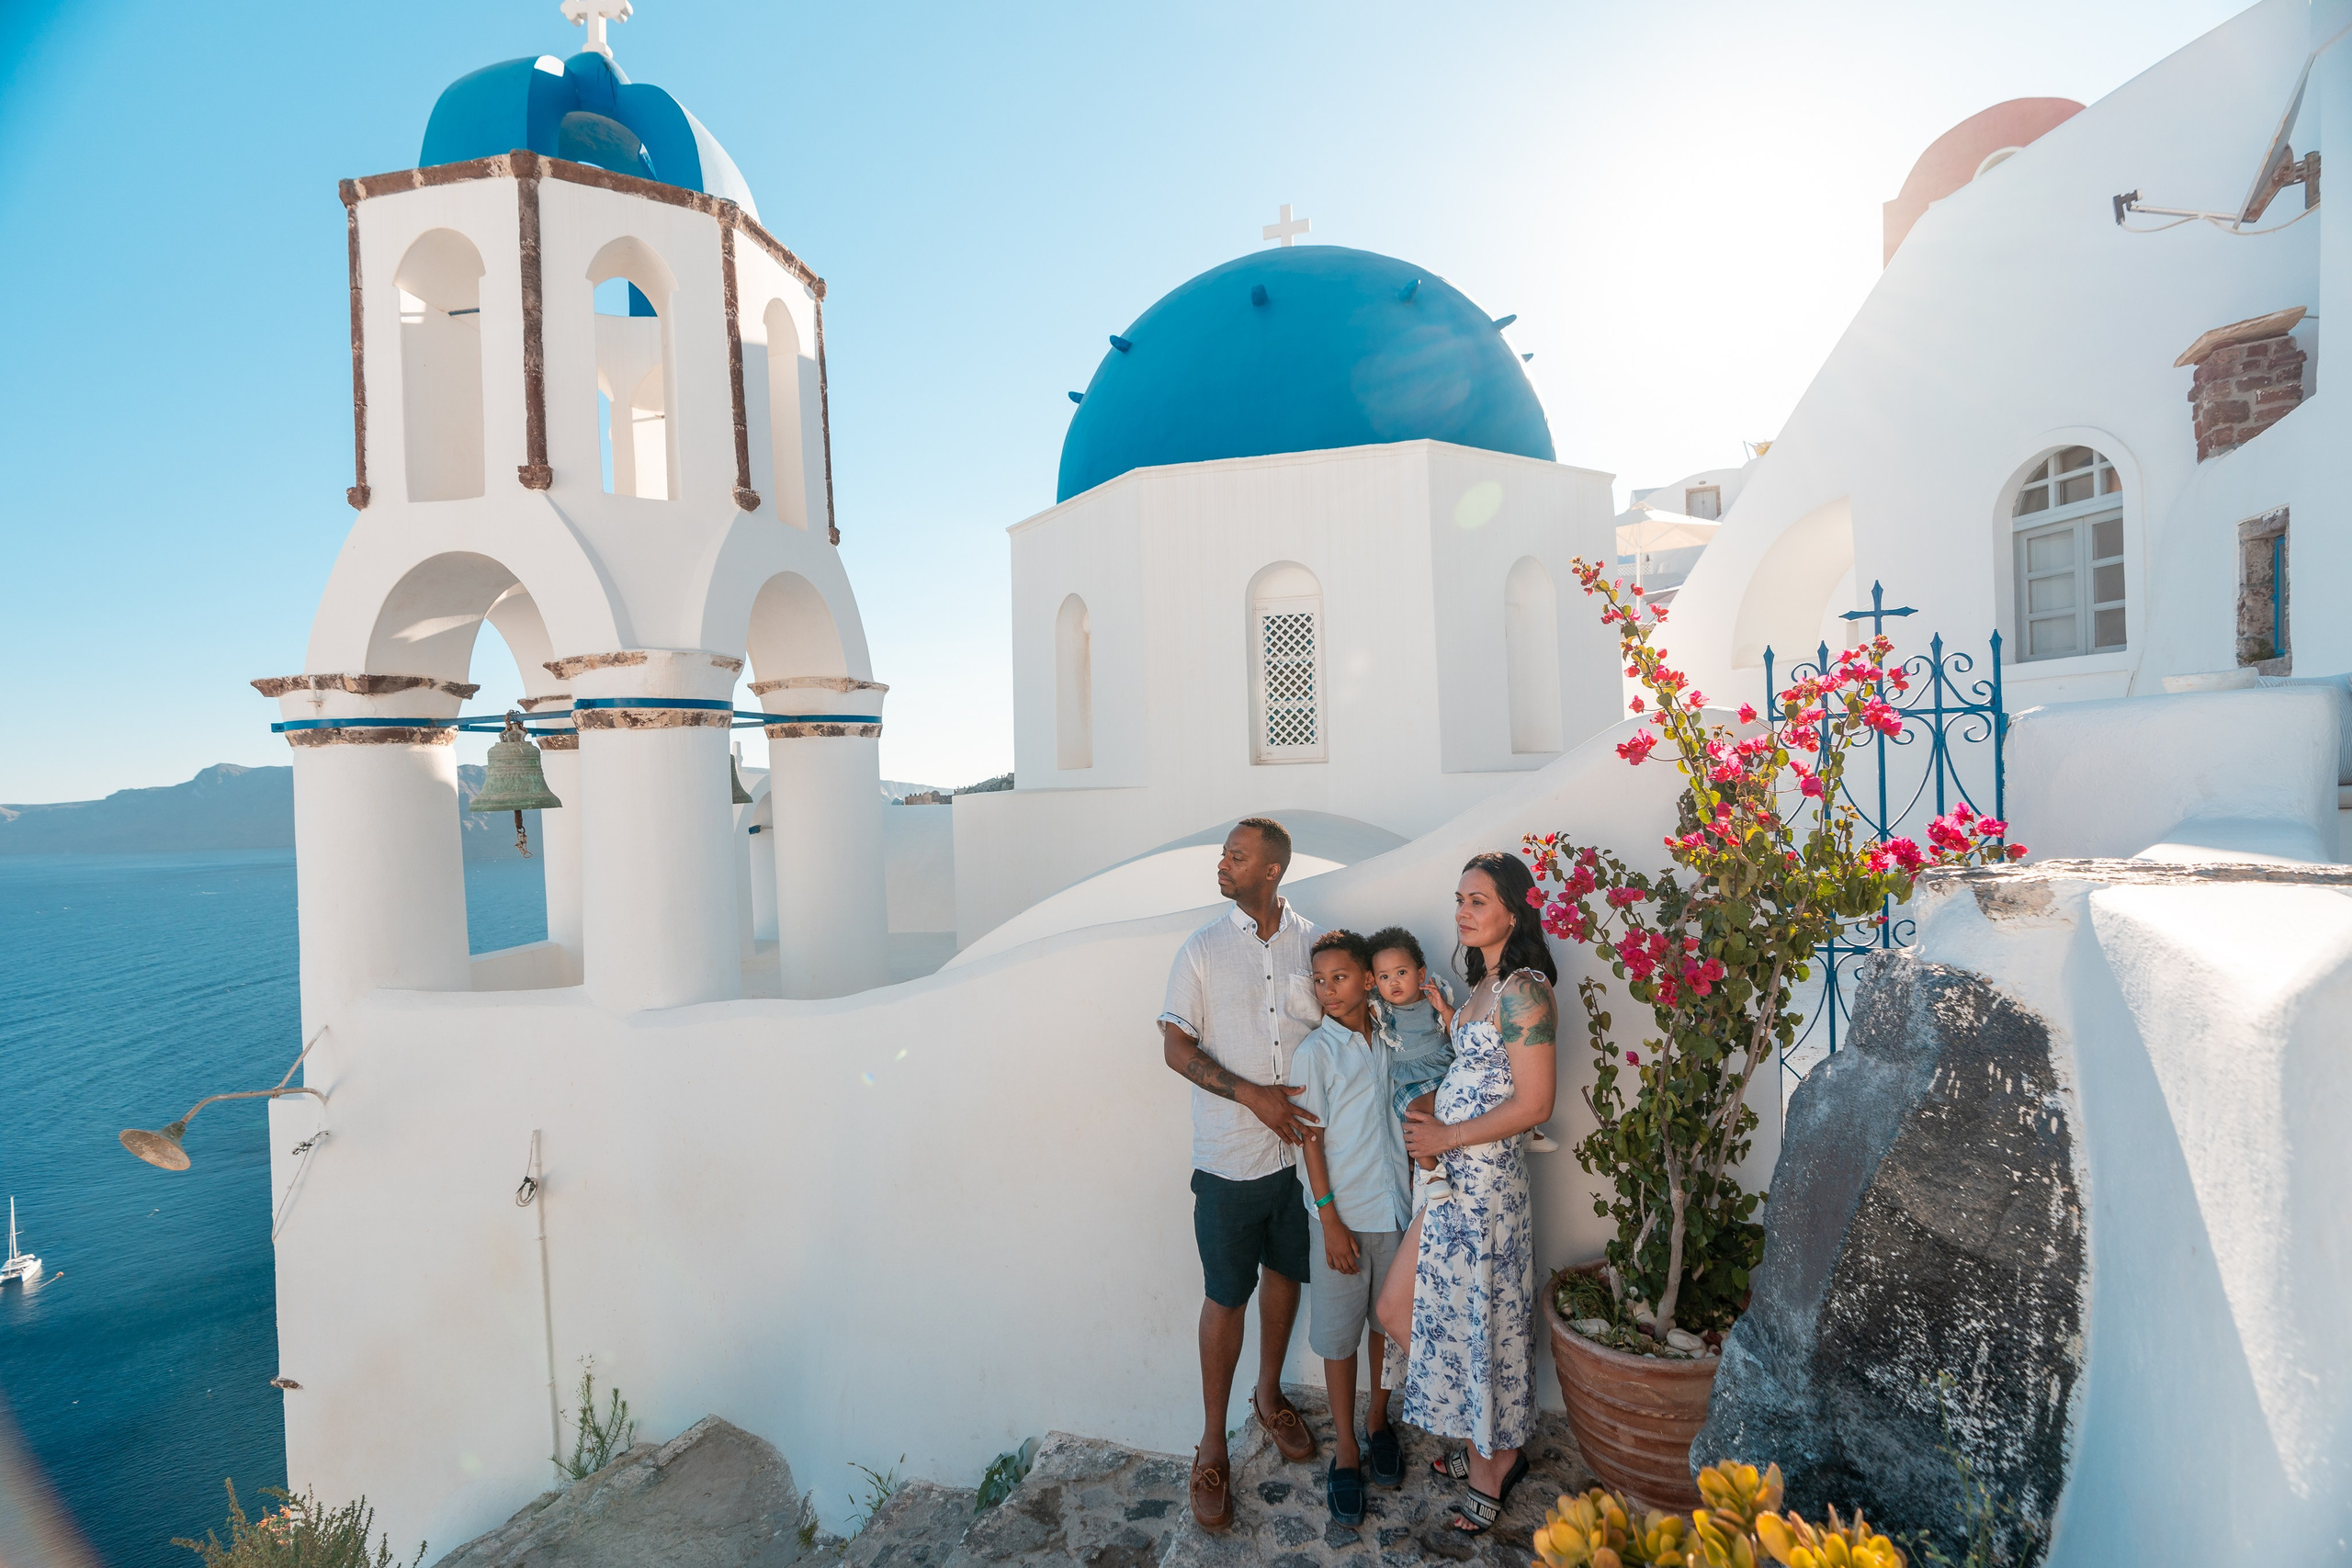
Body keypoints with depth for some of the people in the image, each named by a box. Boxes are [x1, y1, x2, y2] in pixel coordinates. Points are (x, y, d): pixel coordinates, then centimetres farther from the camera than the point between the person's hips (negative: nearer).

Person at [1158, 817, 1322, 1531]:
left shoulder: (1315, 941, -2)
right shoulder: (1202, 950, -7)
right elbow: (1176, 1046, -8)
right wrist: (1254, 1096, -18)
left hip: (1301, 1148, 3)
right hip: (1230, 1157, -2)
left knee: (1284, 1274, 20)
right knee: (1226, 1296, 7)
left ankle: (1269, 1394, 43)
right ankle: (1212, 1443, 25)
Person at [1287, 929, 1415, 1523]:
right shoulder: (1314, 1053, -10)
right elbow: (1310, 1140, -10)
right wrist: (1330, 1221, -12)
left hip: (1397, 1208, 4)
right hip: (1346, 1216, -4)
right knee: (1339, 1335, 7)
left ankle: (1377, 1423, 38)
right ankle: (1346, 1453, 23)